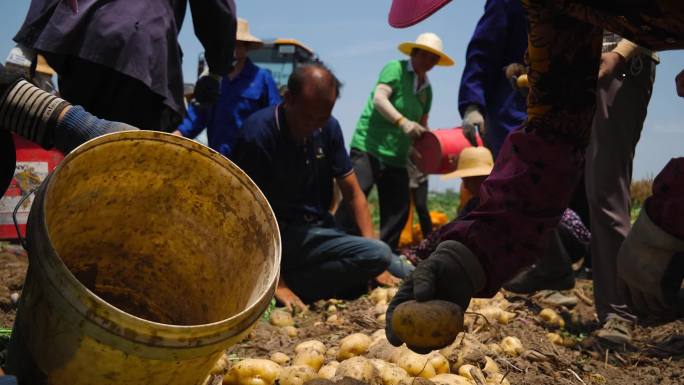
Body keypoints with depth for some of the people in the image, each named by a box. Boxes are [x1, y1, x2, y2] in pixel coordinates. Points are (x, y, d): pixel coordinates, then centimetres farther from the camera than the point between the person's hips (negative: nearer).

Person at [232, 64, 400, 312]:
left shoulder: (328, 128, 2)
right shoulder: (259, 133, -18)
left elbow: (353, 193, 6)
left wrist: (371, 253, -4)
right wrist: (276, 282, -23)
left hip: (319, 229, 8)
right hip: (282, 236, -8)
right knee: (380, 254, -23)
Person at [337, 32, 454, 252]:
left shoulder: (427, 89, 16)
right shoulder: (395, 69, -3)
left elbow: (422, 126, 23)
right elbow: (379, 98, -19)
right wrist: (403, 122, -33)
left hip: (397, 157, 7)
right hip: (369, 146, -7)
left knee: (398, 211, 5)